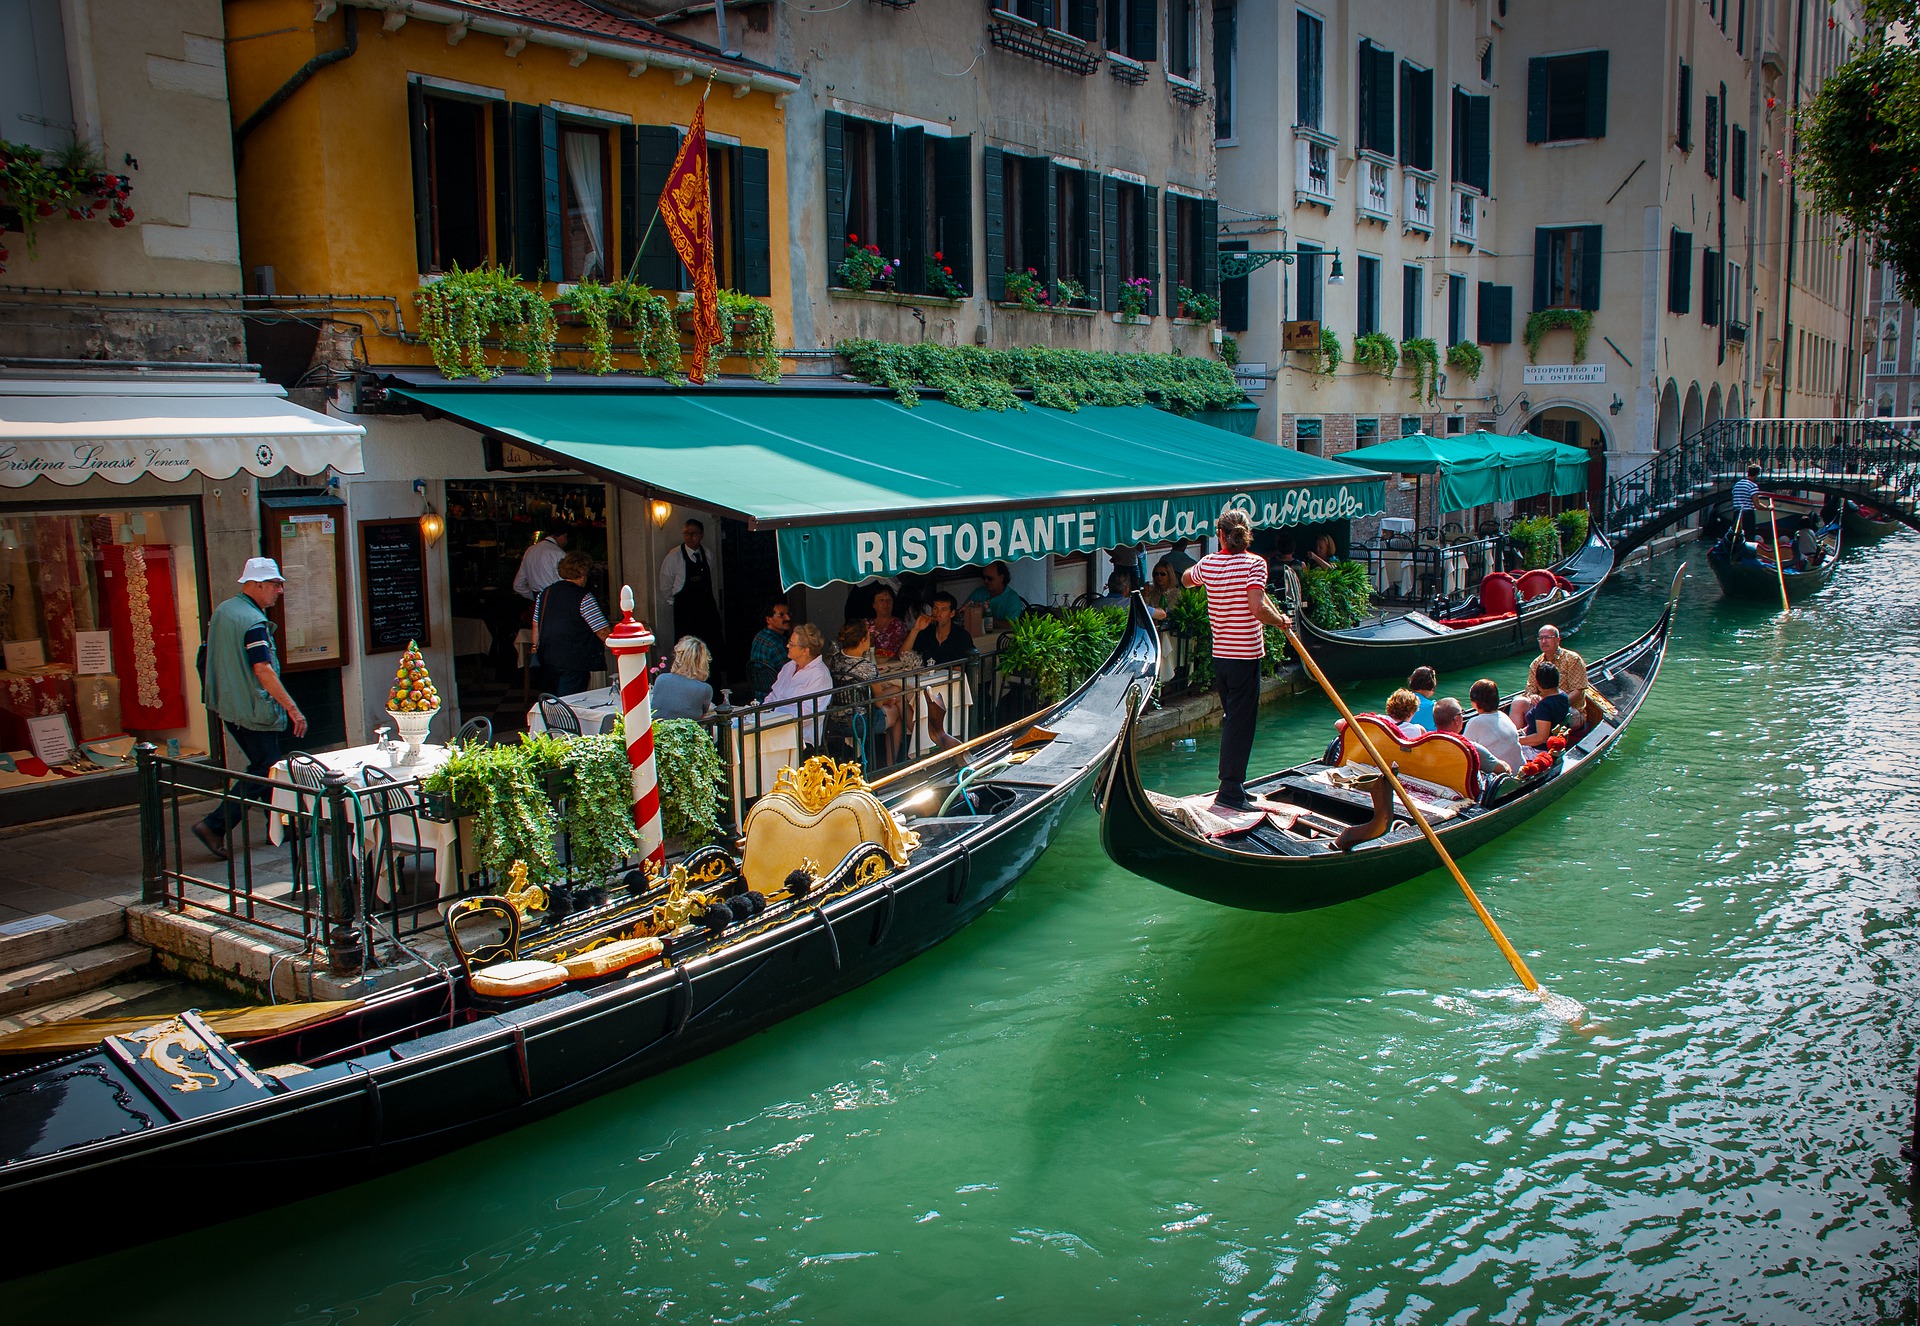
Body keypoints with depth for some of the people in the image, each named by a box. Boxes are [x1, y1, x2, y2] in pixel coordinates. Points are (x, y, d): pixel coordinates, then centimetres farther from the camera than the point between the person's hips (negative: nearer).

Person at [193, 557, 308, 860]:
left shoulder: (222, 611, 9)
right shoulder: (254, 621, -19)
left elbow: (211, 657, 19)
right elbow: (263, 670, -26)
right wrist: (292, 709, -25)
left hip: (228, 706, 10)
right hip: (253, 709, -10)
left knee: (264, 764, 19)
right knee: (264, 772, -3)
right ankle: (214, 827, -8)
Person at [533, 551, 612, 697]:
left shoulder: (545, 593, 8)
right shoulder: (583, 598, -12)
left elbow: (536, 625, 17)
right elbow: (603, 633, -14)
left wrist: (535, 647, 28)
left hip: (548, 659, 7)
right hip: (574, 662, -7)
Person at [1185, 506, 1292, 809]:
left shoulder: (1208, 563, 3)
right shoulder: (1254, 563, -13)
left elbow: (1186, 579, 26)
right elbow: (1257, 608, -24)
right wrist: (1282, 621, -8)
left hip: (1220, 655, 6)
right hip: (1246, 656, -6)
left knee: (1231, 719, 18)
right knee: (1240, 723, -3)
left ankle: (1231, 783, 24)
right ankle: (1231, 790, -4)